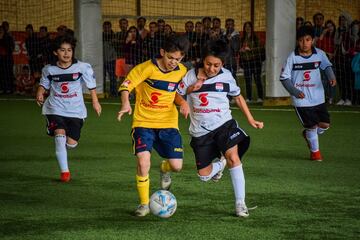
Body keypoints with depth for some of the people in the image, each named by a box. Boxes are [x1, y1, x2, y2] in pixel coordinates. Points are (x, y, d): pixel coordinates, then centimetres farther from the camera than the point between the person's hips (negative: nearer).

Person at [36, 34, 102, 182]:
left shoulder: (82, 67, -7)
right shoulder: (49, 70, -3)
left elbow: (91, 85, 4)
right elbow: (44, 84, 13)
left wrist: (95, 102, 4)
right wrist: (40, 93, -7)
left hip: (75, 110, 0)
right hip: (55, 109, 0)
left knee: (71, 143, -3)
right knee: (60, 136, -21)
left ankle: (61, 149, 37)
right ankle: (64, 171, -10)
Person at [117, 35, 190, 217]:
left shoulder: (182, 72, 0)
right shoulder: (147, 68, -14)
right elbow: (125, 86, -12)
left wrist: (183, 102, -7)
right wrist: (126, 104, -30)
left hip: (168, 122, 3)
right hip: (144, 122, -3)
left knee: (176, 166, -5)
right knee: (143, 162, -19)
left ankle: (164, 169, 36)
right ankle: (144, 204, 2)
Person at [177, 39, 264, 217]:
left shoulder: (226, 76, -2)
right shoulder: (191, 76, -5)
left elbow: (238, 96, 13)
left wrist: (251, 119, 8)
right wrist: (191, 88, -16)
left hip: (224, 124, -1)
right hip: (200, 131, 1)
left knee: (233, 156, -26)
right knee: (204, 175, 3)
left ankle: (240, 203, -21)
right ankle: (220, 163, 40)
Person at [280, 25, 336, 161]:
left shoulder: (319, 54, -5)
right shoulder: (292, 57, -12)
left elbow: (326, 66, 15)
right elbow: (284, 78, -5)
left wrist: (331, 76, -5)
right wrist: (295, 92, -14)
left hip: (318, 97, 4)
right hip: (301, 99, -3)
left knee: (325, 124, 4)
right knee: (312, 125, -3)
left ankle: (308, 135, 37)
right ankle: (315, 151, 23)